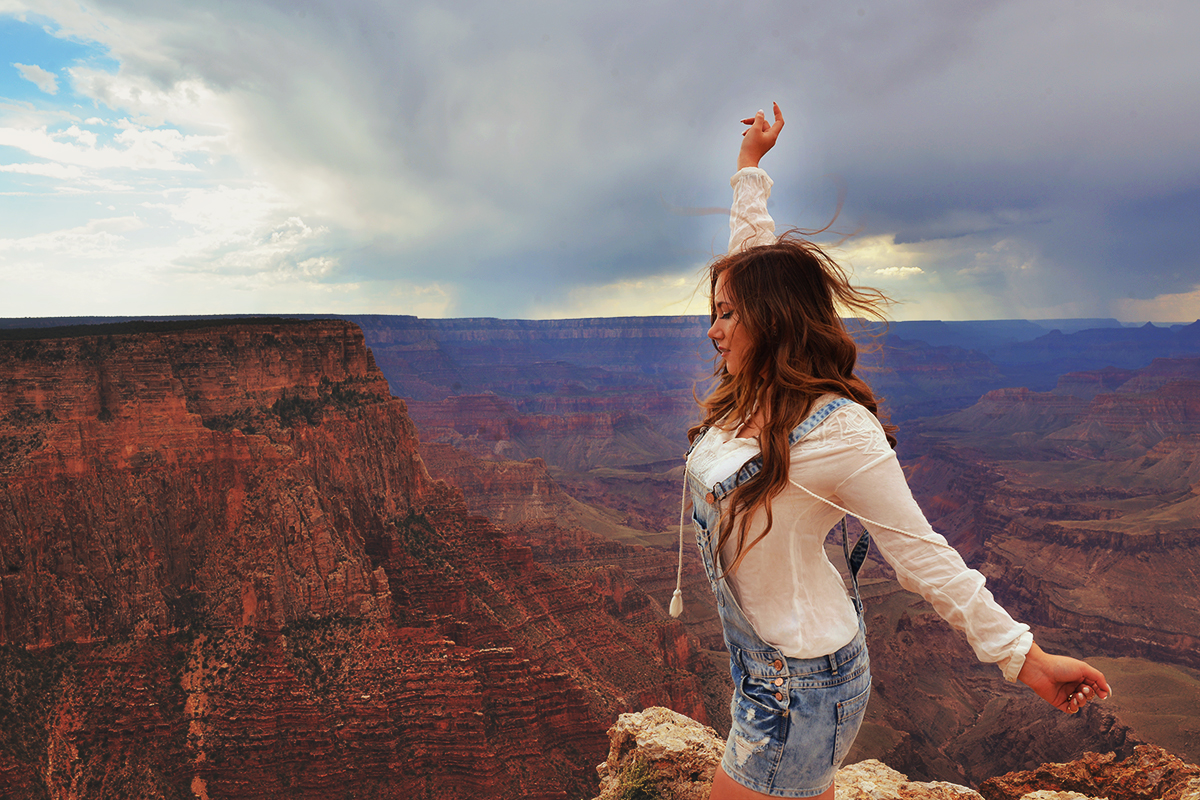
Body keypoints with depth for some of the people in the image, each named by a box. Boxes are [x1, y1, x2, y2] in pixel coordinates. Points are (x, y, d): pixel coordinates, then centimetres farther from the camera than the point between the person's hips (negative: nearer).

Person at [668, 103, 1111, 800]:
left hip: (799, 682, -7)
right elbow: (752, 255, 10)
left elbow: (922, 553, -16)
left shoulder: (838, 431, -24)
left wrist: (1024, 656, -13)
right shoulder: (753, 397, -1)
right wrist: (751, 162, 20)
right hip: (764, 660, 8)